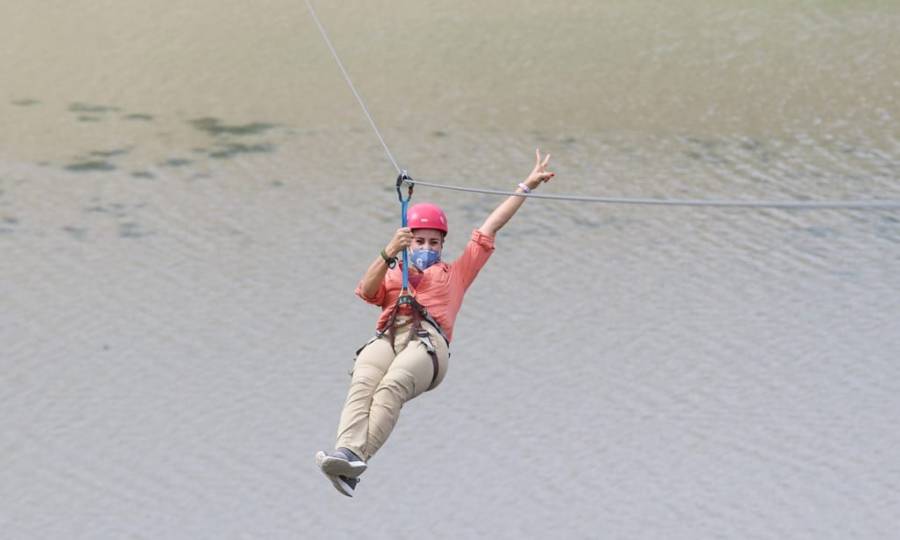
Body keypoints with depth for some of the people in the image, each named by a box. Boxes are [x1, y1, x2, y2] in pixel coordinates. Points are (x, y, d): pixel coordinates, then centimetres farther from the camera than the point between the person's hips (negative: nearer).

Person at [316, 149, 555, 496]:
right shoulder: (392, 275, 37)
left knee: (392, 386, -35)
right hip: (386, 337, 2)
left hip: (428, 338, -2)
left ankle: (354, 462, -55)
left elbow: (491, 227, 39)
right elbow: (366, 291, 13)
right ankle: (345, 453, -56)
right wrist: (389, 254, -1)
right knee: (362, 384, -34)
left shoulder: (455, 273, 38)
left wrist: (526, 187, 40)